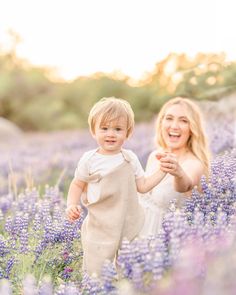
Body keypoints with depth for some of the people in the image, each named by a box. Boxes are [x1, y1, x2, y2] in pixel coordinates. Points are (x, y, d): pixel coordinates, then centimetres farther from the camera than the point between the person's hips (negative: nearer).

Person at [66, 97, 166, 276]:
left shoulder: (130, 158, 1)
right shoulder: (89, 160, -8)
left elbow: (143, 186, 6)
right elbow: (77, 185, 4)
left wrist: (162, 170, -2)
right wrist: (72, 205, -12)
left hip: (129, 225, 3)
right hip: (100, 227, -3)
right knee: (97, 272, 0)